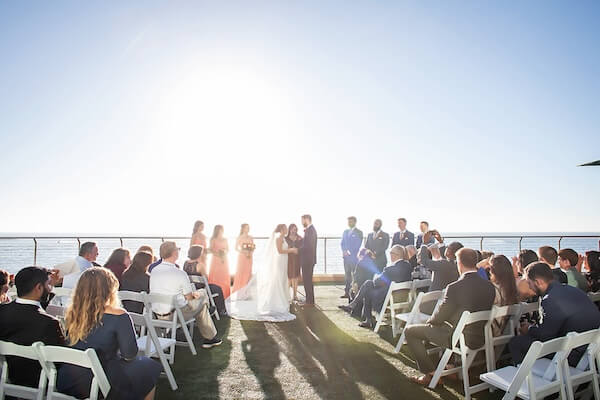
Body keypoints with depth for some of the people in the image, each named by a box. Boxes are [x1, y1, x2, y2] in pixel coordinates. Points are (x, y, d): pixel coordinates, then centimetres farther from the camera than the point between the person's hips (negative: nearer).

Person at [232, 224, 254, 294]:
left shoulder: (250, 238, 8)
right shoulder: (239, 237, -2)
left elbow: (253, 248, 12)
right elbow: (236, 248, -3)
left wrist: (250, 252, -8)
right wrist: (243, 252, -15)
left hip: (249, 257, 4)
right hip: (242, 257, -4)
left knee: (248, 272, 3)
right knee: (240, 272, -6)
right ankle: (238, 290, 0)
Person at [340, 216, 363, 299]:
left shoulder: (359, 232, 1)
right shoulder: (345, 232, 18)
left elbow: (358, 245, -8)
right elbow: (342, 243, 15)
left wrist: (349, 252, -13)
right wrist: (344, 251, -3)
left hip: (354, 257, -5)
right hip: (346, 257, 5)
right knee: (347, 274, 6)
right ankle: (347, 292, 9)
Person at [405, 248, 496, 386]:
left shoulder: (455, 288, -25)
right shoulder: (490, 286, -5)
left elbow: (439, 317, -14)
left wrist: (430, 321, 10)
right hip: (481, 337, 7)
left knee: (410, 331, 4)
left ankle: (430, 373, 9)